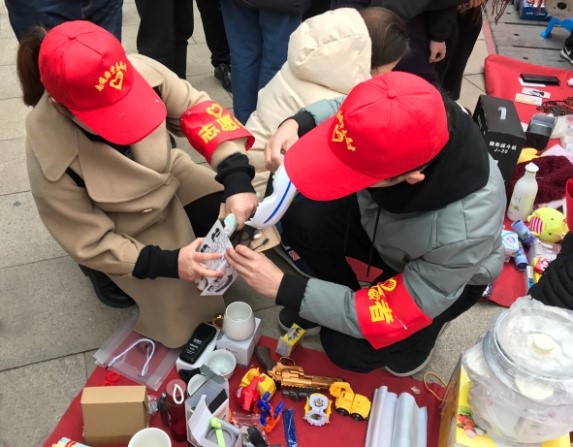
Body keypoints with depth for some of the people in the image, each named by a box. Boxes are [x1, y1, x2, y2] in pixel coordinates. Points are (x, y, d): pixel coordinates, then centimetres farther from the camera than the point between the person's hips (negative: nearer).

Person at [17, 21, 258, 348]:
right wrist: (168, 263, -33)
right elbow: (90, 243, -23)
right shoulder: (50, 158, -33)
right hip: (125, 231, -4)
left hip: (168, 179, 4)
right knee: (182, 305, -9)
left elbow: (196, 108, -19)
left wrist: (237, 180, -33)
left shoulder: (141, 71, -30)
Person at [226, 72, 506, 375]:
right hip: (382, 221, 5)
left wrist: (284, 288, -33)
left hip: (450, 273, -4)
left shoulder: (464, 227, -44)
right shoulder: (393, 133, -33)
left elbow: (396, 316, -30)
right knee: (302, 219, -19)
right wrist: (296, 122, -28)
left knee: (348, 350, -17)